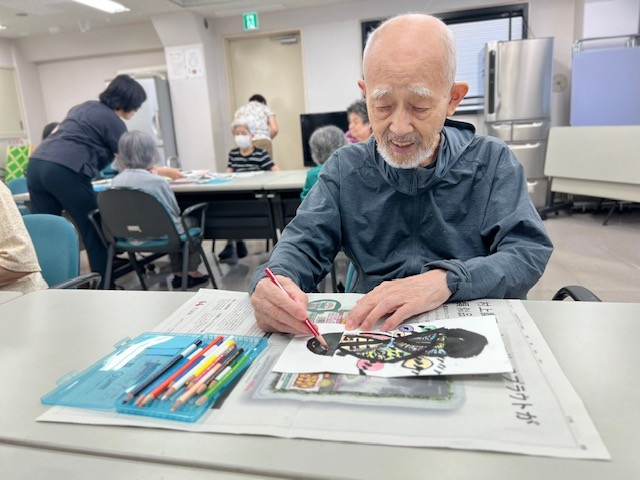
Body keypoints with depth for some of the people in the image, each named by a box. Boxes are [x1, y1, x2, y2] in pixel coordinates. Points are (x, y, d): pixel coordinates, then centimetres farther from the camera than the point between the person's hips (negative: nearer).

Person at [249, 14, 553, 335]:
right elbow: (304, 242, -2)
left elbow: (530, 250, -8)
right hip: (371, 335, 2)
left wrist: (447, 280, -26)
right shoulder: (345, 167, 3)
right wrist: (274, 281, -26)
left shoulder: (493, 161, -1)